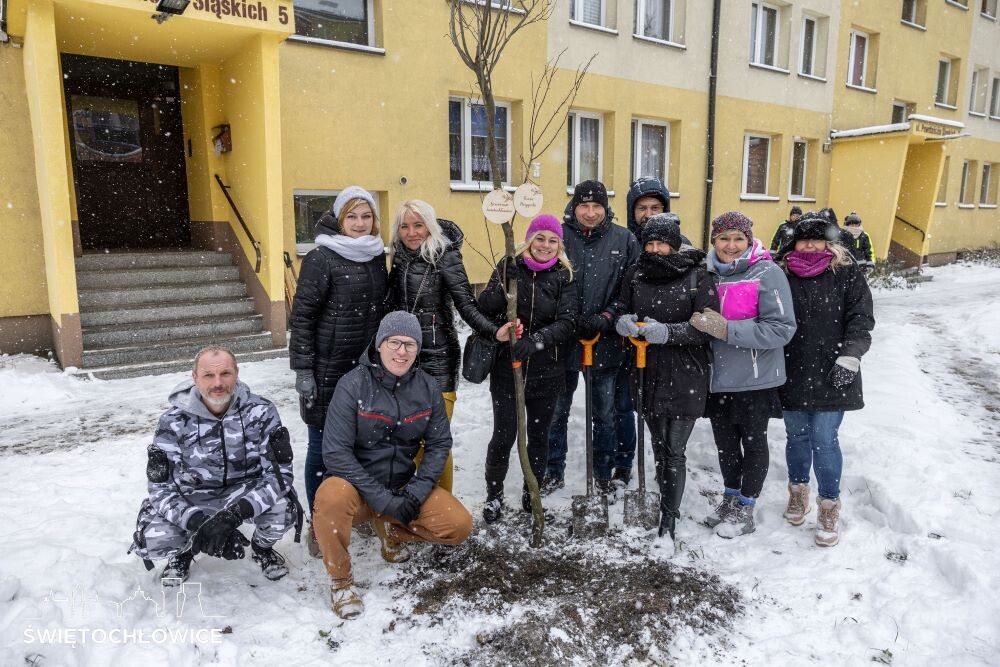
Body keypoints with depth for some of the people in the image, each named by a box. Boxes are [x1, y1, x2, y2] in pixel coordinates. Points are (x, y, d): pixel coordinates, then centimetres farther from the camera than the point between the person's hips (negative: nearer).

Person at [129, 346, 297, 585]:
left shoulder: (260, 412, -17)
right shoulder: (174, 421, -15)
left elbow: (279, 473, -21)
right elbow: (161, 486, -16)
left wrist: (235, 514, -37)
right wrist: (198, 522, -35)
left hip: (245, 493, -1)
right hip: (192, 499, 1)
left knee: (282, 507, -31)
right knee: (151, 540, -25)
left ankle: (262, 547, 7)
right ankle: (183, 551, 14)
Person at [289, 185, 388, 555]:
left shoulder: (377, 257, 8)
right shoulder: (322, 258, -10)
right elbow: (302, 316, -11)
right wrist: (303, 371, -14)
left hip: (368, 368, 6)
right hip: (328, 371, -5)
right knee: (323, 445, 5)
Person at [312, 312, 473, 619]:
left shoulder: (428, 388, -4)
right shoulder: (353, 384, -17)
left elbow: (439, 443, 2)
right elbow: (335, 452, -19)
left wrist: (415, 493, -13)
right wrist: (383, 500, -22)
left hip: (404, 485, 4)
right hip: (357, 486, -3)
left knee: (460, 525, -13)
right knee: (332, 497, -36)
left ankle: (393, 530, 15)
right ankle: (340, 578, -9)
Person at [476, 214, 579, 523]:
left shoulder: (564, 276, 0)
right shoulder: (509, 266, 0)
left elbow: (567, 322, -10)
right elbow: (484, 308, -6)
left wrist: (536, 340, -25)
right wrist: (502, 286, -25)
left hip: (547, 371, 1)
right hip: (506, 367, -1)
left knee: (539, 435, 14)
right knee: (504, 435, 1)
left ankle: (532, 492, 34)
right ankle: (494, 494, 23)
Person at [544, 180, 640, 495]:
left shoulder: (624, 240, 0)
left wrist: (605, 318, -13)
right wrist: (572, 321, -12)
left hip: (606, 342, 1)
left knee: (605, 414, 14)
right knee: (557, 411, 13)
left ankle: (603, 475, 31)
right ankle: (553, 472, 31)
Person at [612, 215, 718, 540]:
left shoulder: (697, 277, -7)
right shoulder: (635, 274, 4)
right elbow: (620, 309, 13)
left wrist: (668, 332, -23)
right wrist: (623, 321, -11)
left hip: (686, 376, -4)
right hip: (649, 373, 4)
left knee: (675, 451, 0)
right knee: (659, 447, 16)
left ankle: (669, 521, 13)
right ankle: (667, 508, 33)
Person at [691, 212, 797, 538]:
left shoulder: (767, 273, -13)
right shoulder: (708, 273, 2)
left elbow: (782, 329, -20)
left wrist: (728, 330, -25)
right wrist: (701, 324, -4)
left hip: (755, 379, -5)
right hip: (718, 377, 5)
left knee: (753, 442, 12)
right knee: (725, 441, 18)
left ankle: (745, 510, 28)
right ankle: (730, 498, 39)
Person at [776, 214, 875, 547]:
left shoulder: (846, 273, 0)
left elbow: (861, 319, -3)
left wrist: (849, 357, -15)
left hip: (831, 376, -2)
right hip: (792, 375, 2)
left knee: (825, 440, -3)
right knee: (797, 436, 13)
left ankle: (829, 507, 15)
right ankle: (798, 491, 36)